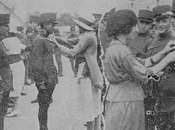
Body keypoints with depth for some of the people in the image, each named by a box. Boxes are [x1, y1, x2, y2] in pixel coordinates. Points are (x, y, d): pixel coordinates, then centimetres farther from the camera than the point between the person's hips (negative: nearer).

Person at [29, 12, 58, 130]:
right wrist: (41, 82, -19)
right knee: (43, 106, -1)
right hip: (45, 81, -9)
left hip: (51, 80, 9)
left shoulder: (47, 40, 14)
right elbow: (35, 63, -19)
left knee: (46, 105, 15)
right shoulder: (39, 40, -15)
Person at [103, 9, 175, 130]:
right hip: (127, 103, -9)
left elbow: (143, 64, 10)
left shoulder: (114, 48, 10)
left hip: (117, 100, 9)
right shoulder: (123, 51, -20)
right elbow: (146, 75, -16)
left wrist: (164, 52, 4)